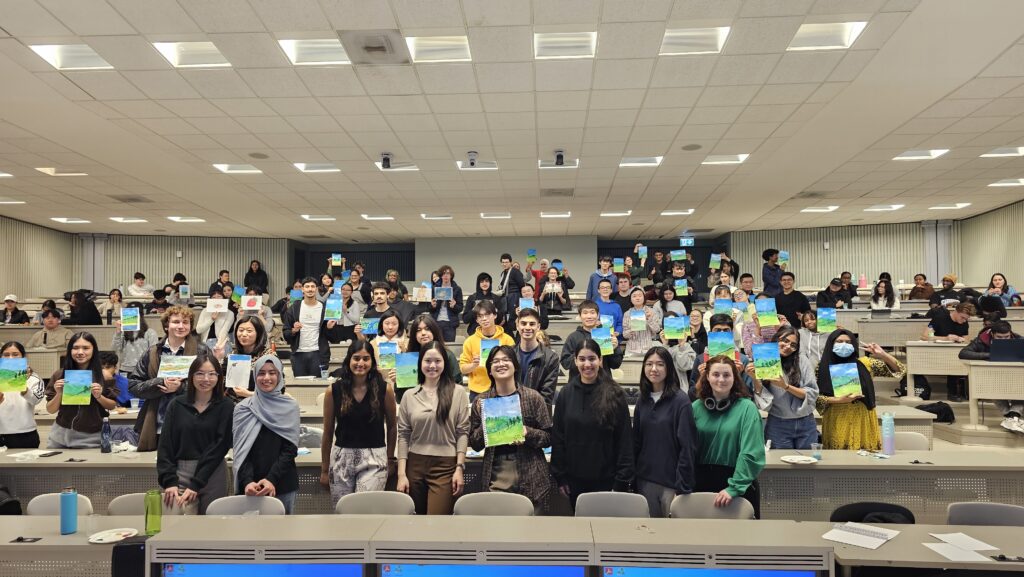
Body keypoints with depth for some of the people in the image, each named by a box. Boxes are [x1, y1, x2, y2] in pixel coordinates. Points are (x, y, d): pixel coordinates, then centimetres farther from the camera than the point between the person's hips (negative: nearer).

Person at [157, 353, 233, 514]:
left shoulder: (226, 407, -1)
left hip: (212, 475, -1)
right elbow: (165, 445, 4)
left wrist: (195, 485, -11)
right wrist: (169, 481, -8)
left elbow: (219, 446, -6)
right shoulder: (177, 405, 6)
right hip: (179, 473, 2)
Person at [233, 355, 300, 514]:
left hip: (283, 485, 0)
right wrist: (247, 481, -16)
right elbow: (240, 450, -1)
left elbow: (290, 449, -2)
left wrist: (272, 479, -15)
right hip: (249, 487, 0)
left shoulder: (290, 407, 2)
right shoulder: (243, 408, 3)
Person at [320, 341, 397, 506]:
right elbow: (328, 432, 8)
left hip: (374, 460, -2)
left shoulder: (384, 389, -3)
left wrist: (390, 458, 14)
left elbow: (391, 426, 10)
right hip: (341, 459, 2)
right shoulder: (334, 390, 0)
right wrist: (324, 469, 11)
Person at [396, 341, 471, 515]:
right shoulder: (409, 396, 6)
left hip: (446, 466, -3)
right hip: (415, 465, 3)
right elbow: (403, 435, 5)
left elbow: (463, 432, -1)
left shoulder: (458, 392, 0)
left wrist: (460, 468, -8)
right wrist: (401, 474, -1)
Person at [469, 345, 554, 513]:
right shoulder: (481, 401, 6)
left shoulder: (533, 397, 0)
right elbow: (474, 443, 9)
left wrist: (527, 433, -16)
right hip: (495, 479, 1)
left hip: (530, 479, -1)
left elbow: (548, 437, 2)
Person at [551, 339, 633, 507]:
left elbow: (624, 440, -6)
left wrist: (622, 481, -9)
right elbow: (557, 437, 3)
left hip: (606, 479, -2)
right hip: (574, 478, 2)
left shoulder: (614, 394, -7)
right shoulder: (566, 393, 1)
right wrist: (559, 476, 0)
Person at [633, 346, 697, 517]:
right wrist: (633, 479, 6)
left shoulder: (680, 400, -10)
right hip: (646, 479, 5)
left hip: (671, 481, -5)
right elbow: (636, 441, 10)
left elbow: (687, 446, -13)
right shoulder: (643, 400, 7)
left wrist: (683, 487, -15)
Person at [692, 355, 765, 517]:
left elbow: (751, 453, -15)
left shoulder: (747, 408, -9)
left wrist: (734, 487, -21)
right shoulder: (696, 408, 1)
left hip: (739, 487, -3)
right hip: (702, 483, 3)